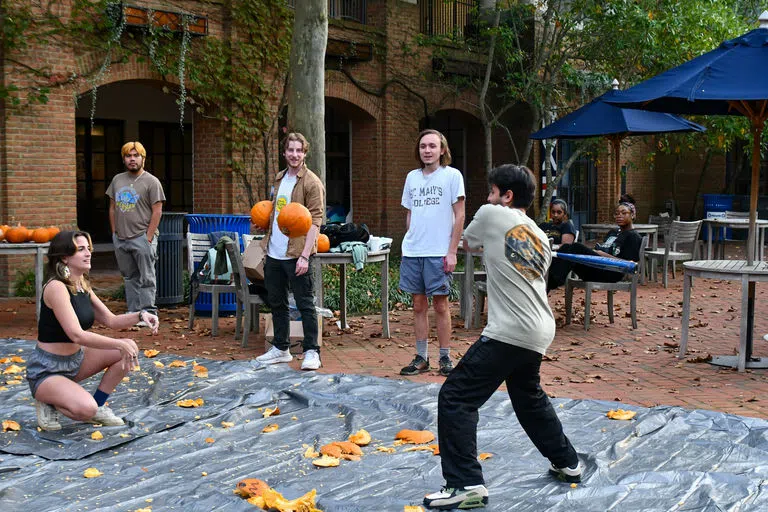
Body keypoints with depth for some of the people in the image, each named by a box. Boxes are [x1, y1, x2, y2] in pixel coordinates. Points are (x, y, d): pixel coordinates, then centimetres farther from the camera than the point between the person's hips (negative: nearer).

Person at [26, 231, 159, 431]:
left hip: (75, 360, 9)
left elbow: (111, 320, 10)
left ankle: (98, 407, 7)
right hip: (46, 371, -9)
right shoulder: (56, 287, -21)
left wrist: (140, 315, -8)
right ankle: (48, 402, 0)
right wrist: (120, 344, -29)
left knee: (129, 350, -3)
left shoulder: (83, 287, 6)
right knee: (85, 409, -33)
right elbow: (77, 335, -28)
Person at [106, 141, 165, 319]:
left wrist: (148, 238, -14)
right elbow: (112, 208, 17)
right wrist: (114, 233, 9)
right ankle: (133, 312, 18)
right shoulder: (117, 180, 14)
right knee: (130, 277, 12)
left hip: (142, 238, -6)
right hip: (120, 238, 6)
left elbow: (157, 212, -9)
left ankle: (148, 313, -1)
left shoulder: (151, 182, -4)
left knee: (146, 278, -4)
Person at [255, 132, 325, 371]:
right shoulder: (279, 179, 14)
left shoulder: (311, 182, -9)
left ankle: (311, 352, 6)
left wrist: (305, 255, -21)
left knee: (305, 304, -2)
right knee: (277, 303, 15)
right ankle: (281, 349, 26)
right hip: (274, 253, 8)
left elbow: (315, 221, -15)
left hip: (296, 254, -8)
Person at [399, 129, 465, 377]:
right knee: (419, 305, 8)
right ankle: (421, 357, 16)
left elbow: (459, 215, -4)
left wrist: (452, 251, -9)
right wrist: (410, 242, 11)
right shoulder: (412, 177, 13)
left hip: (439, 253, -4)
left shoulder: (452, 175, -2)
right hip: (412, 252, 5)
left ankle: (445, 357, 10)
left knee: (440, 305, 0)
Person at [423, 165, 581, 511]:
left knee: (455, 397, -5)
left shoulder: (492, 215, -1)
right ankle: (566, 463, 41)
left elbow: (467, 242, 18)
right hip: (540, 332, 8)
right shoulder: (540, 238, 18)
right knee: (529, 397, 30)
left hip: (509, 332, -8)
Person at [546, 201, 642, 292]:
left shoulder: (634, 237, 6)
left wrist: (605, 255, -11)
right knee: (566, 247, -15)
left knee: (577, 247, -27)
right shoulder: (612, 232, 32)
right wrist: (593, 251, 6)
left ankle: (551, 283, -39)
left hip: (611, 273, -8)